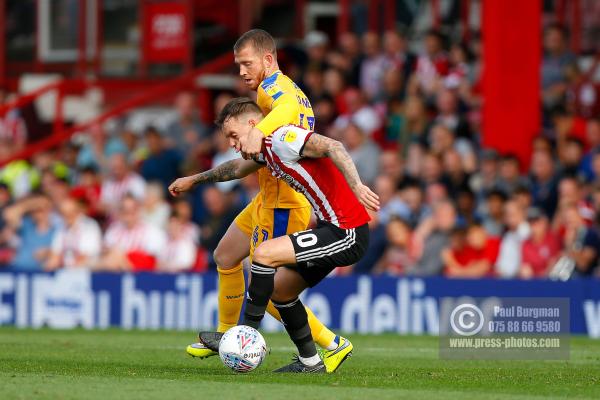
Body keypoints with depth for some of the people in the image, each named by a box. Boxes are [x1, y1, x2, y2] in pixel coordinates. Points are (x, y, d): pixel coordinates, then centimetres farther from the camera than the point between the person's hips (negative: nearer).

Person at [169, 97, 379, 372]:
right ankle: (309, 361, 22)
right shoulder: (268, 150, 16)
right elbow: (238, 168, 37)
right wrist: (194, 180, 47)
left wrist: (356, 186, -41)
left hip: (347, 234, -10)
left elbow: (333, 147, -28)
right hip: (332, 228, 10)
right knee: (279, 288, 14)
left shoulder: (283, 137, -14)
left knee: (264, 254, -15)